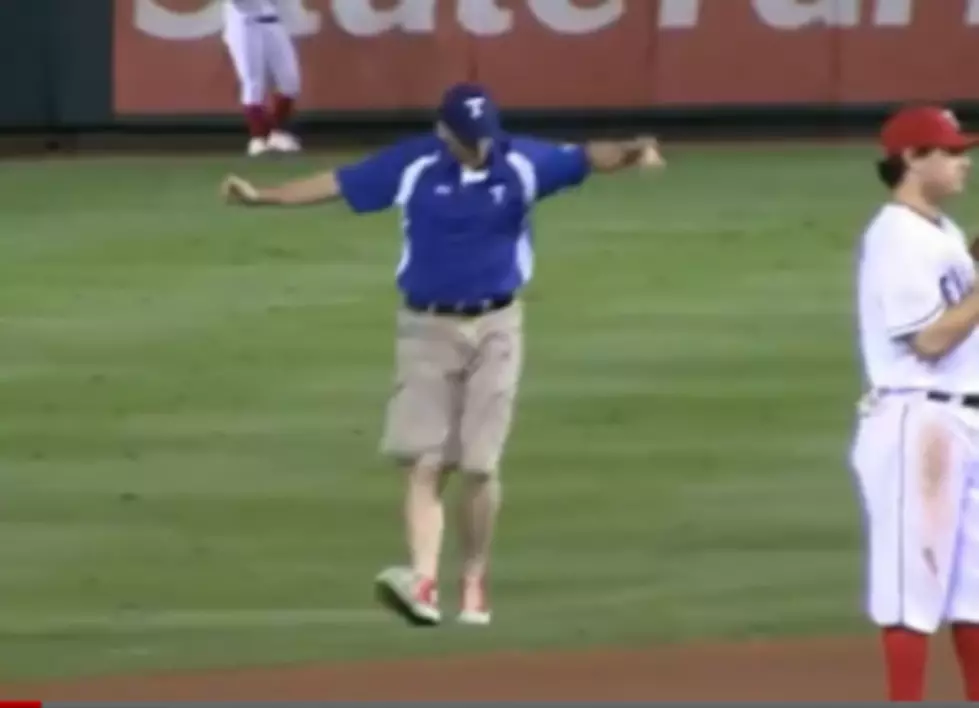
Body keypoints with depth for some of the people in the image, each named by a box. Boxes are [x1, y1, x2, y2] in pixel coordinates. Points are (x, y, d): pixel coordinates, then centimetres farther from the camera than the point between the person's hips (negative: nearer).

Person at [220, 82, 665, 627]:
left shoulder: (523, 162, -3)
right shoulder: (412, 165, -4)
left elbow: (585, 159, -12)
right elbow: (336, 184, -2)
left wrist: (630, 152, -33)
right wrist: (262, 196, -7)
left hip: (496, 328, 0)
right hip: (428, 328, 0)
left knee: (480, 464, 1)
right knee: (425, 462, -9)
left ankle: (475, 585, 14)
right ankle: (424, 579, -20)